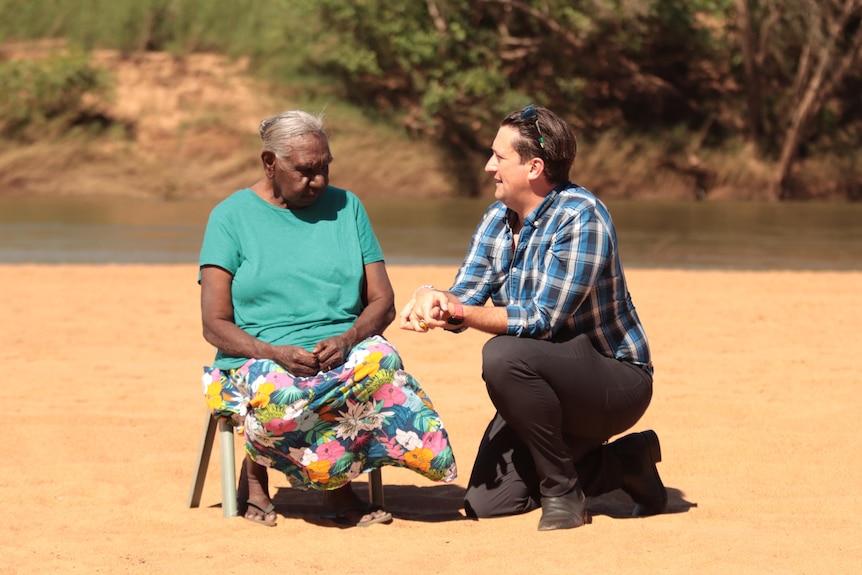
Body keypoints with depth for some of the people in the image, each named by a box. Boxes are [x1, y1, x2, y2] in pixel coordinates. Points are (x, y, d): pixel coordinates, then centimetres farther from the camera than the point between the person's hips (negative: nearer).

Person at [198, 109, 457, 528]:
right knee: (278, 393, -40)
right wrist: (276, 353, -21)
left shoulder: (346, 207, 14)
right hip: (260, 362, -3)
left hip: (344, 355, 3)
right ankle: (255, 468, -9)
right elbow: (215, 325, -3)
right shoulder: (232, 216, 4)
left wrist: (347, 340, -14)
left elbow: (383, 301, 8)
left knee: (381, 359, -34)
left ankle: (338, 485, -19)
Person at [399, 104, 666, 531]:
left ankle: (563, 491, -16)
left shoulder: (580, 217, -21)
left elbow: (543, 318, -26)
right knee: (484, 504, 0)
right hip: (546, 384, 9)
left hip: (618, 380, -8)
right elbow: (463, 298, -1)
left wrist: (459, 311, -32)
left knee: (504, 355, -35)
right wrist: (433, 300, -25)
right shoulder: (498, 218, 6)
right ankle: (624, 461, 17)